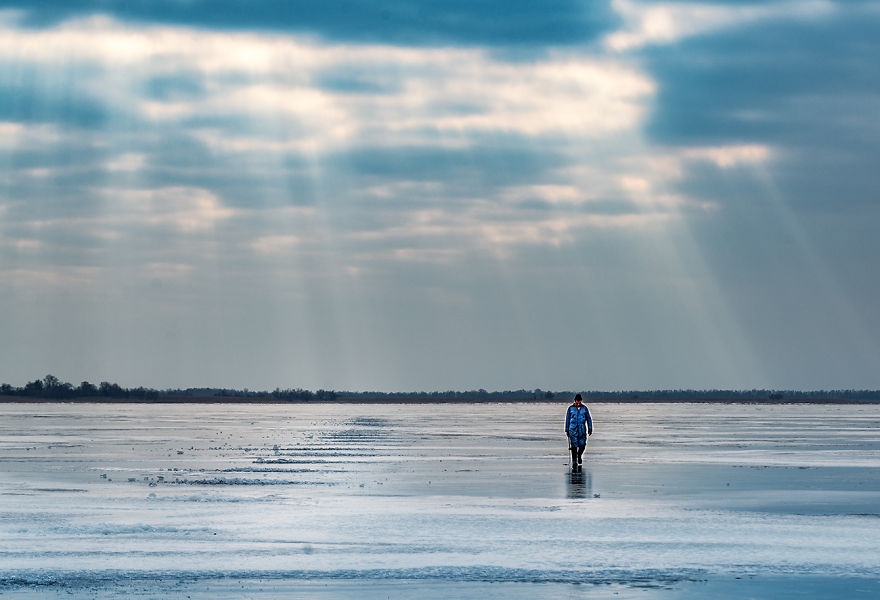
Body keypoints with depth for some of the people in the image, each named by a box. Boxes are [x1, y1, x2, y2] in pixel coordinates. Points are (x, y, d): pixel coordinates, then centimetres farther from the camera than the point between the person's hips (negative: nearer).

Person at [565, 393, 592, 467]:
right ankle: (574, 461, 3)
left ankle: (579, 455, 27)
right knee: (574, 445, -5)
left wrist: (590, 429, 6)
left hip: (582, 429, 1)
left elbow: (589, 419, 11)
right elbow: (567, 419, 9)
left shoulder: (584, 408, 6)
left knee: (582, 444, -4)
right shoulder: (571, 408, 4)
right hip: (573, 429, -1)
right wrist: (567, 430, 8)